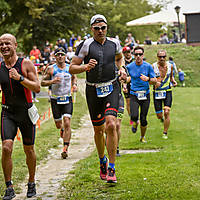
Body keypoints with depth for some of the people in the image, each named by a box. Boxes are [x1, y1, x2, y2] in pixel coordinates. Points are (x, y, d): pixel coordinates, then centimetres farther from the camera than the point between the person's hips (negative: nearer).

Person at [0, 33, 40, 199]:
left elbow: (37, 88, -12)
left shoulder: (26, 64, -7)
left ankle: (31, 183, 30)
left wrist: (20, 78, -25)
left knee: (29, 150, 10)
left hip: (26, 111, -1)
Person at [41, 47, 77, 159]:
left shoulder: (70, 68, 3)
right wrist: (52, 81, -20)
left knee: (67, 123, -13)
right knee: (58, 125, 9)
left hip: (67, 99, 0)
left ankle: (65, 149, -11)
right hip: (55, 100, 0)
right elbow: (42, 82, -2)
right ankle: (62, 129, 48)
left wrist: (74, 85, 3)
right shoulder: (51, 69, -4)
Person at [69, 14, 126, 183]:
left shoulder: (114, 43, 5)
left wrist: (121, 69, 9)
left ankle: (112, 168, -13)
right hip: (93, 91, -1)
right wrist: (86, 67, -22)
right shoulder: (86, 45, -5)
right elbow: (72, 68, -4)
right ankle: (102, 161, 37)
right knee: (98, 130, 9)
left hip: (112, 88, 1)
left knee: (111, 125, -18)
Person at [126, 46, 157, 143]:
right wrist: (126, 79, -4)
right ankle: (135, 122, 18)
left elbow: (154, 81, -2)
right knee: (134, 116, -20)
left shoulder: (148, 66, -3)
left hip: (145, 95, 0)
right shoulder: (129, 67, -1)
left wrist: (147, 79, -21)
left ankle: (142, 137, 26)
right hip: (134, 95, 0)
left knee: (143, 119, 1)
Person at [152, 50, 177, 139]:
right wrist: (154, 82, -25)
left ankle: (165, 133, 2)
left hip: (167, 92, 1)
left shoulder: (170, 66, 0)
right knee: (159, 116, 3)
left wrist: (173, 81, -3)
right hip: (157, 92, -1)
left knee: (166, 113, -12)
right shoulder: (153, 66, -10)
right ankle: (162, 118, 42)